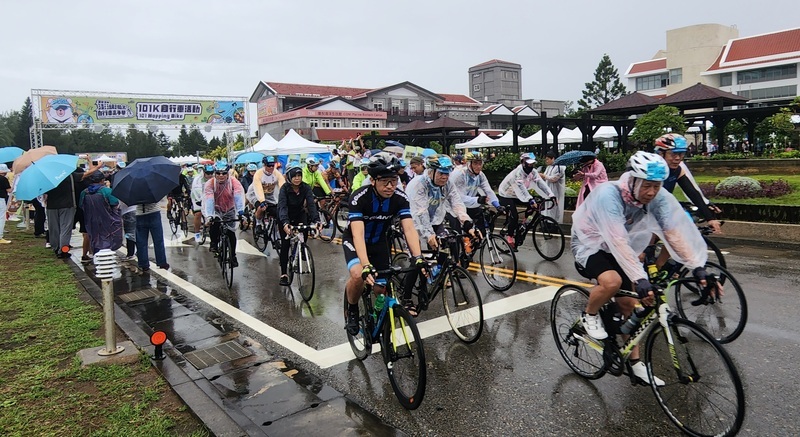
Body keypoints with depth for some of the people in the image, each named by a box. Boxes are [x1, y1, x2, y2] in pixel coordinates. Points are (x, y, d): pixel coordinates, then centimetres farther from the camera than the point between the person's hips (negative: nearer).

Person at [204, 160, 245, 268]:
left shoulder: (234, 182, -25)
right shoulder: (210, 184, -25)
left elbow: (239, 197, -37)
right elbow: (208, 200, -34)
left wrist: (241, 211, -53)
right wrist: (209, 216, -47)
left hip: (229, 210, 1)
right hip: (216, 209, -1)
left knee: (231, 233, -3)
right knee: (214, 224, -30)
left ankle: (233, 256, 14)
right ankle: (214, 244, -4)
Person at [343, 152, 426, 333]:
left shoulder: (400, 198, -22)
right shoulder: (359, 197, -33)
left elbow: (409, 228, -29)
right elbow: (358, 234, -41)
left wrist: (418, 258, -45)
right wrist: (366, 266, -54)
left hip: (379, 242, 4)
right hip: (354, 241, -3)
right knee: (358, 276, -30)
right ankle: (352, 310, -2)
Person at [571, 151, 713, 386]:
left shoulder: (660, 197, -17)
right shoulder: (608, 194, -34)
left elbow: (675, 233, -20)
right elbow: (618, 242, -39)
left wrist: (698, 268, -29)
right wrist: (640, 280, -44)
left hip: (618, 250, 6)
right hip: (590, 245, -5)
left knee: (628, 304, 4)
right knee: (612, 281, -34)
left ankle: (635, 362, 20)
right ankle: (589, 315, -3)